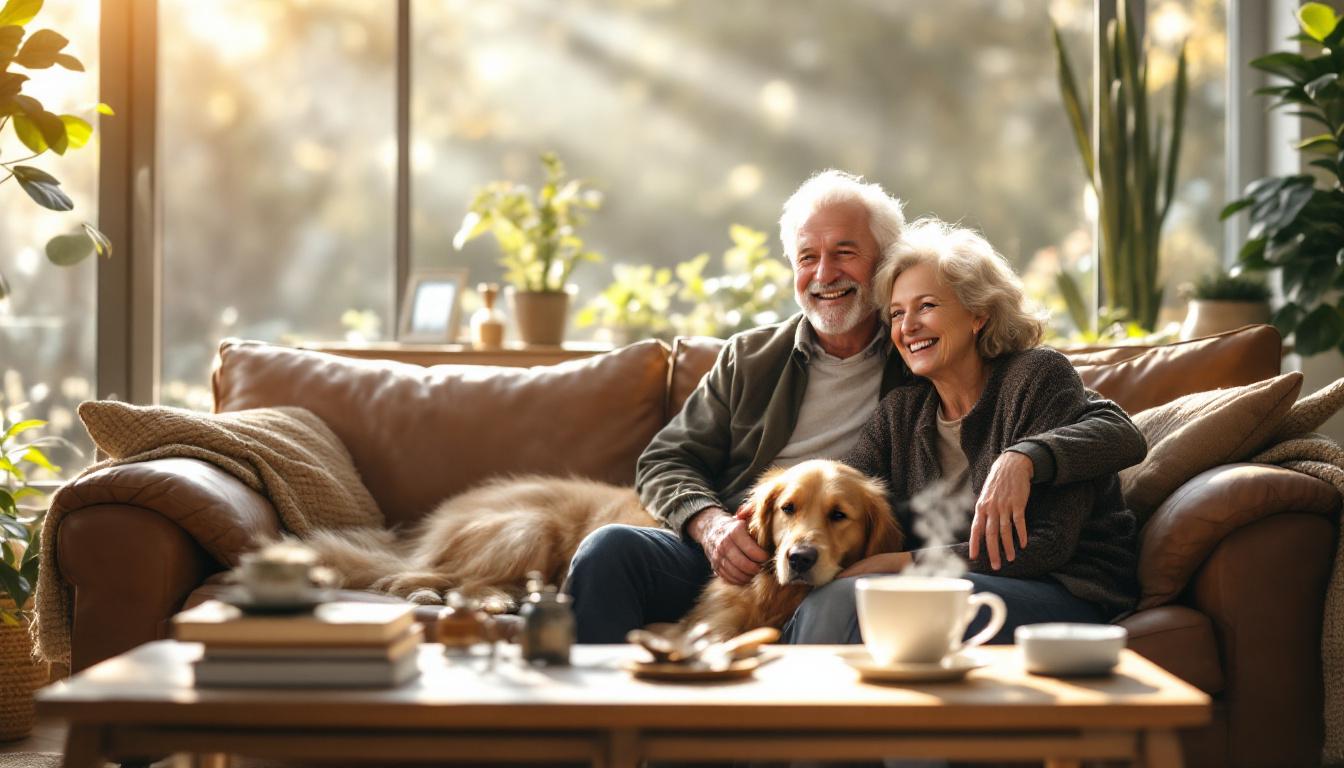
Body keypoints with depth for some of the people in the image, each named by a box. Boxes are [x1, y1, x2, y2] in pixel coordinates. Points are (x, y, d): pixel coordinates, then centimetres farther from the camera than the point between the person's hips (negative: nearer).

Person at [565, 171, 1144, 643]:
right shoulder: (749, 360, 19)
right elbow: (663, 462, 17)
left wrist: (1024, 458, -25)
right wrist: (710, 522, -7)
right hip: (719, 561, 3)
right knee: (611, 547, -26)